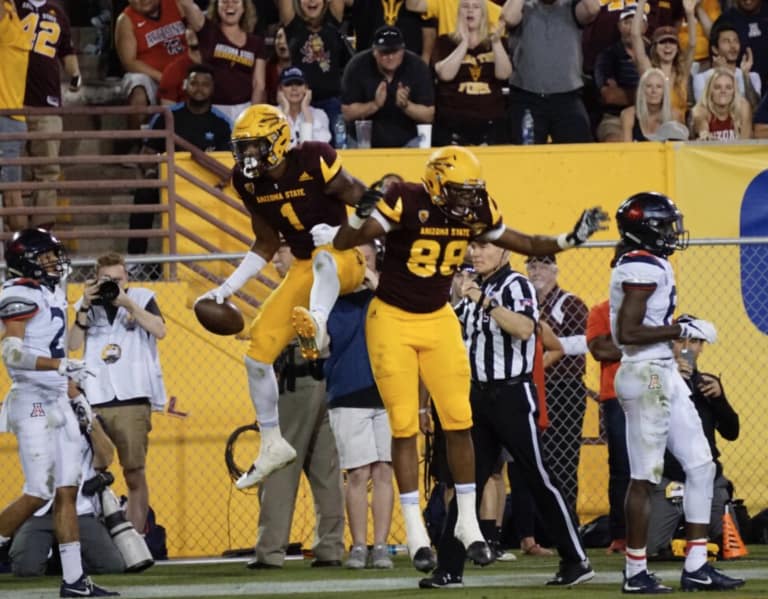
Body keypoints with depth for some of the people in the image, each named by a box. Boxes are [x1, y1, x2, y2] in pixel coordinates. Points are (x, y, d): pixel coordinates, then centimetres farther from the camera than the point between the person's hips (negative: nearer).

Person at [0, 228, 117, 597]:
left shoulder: (53, 294, 17)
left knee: (66, 491, 5)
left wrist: (75, 397, 22)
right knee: (39, 493, -12)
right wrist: (61, 365, -28)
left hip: (57, 402, 9)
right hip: (33, 402, -9)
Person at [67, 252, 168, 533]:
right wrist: (86, 307, -8)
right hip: (92, 404, 2)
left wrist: (127, 303, -13)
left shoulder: (141, 298, 7)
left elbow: (159, 330, -9)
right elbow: (73, 344, 2)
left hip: (132, 401, -2)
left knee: (135, 475, -1)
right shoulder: (87, 305, 13)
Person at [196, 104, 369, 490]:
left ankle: (316, 324, -66)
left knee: (322, 258, -43)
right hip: (304, 270, 6)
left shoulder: (313, 162, -19)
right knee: (258, 353, 1)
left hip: (345, 259, -6)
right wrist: (226, 289, 9)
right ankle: (273, 446, 13)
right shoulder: (249, 183, 1)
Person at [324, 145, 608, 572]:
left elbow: (521, 243, 12)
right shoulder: (405, 203, -21)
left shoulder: (476, 213, -4)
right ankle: (415, 531, 3)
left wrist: (569, 240, 1)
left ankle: (468, 521, 13)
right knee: (405, 427, -4)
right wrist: (364, 214, -45)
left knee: (460, 422, 0)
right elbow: (345, 242, -25)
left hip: (439, 320, 4)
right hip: (392, 320, -4)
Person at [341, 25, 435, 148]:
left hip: (406, 142, 1)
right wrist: (375, 105, -24)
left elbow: (429, 116, -5)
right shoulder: (357, 66, -8)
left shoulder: (417, 67, -6)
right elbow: (347, 114, -8)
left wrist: (406, 105, -24)